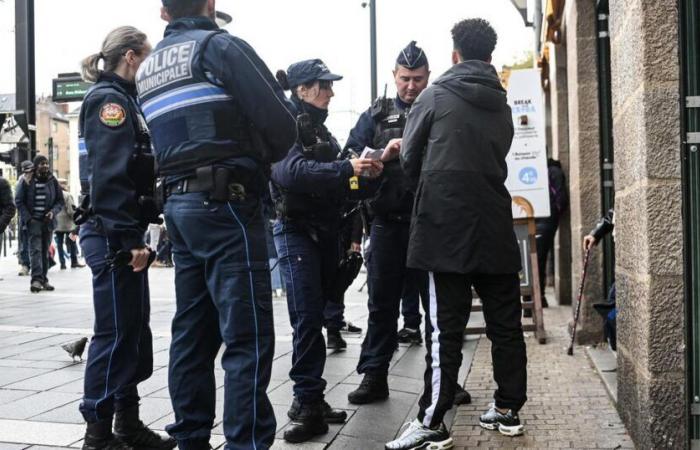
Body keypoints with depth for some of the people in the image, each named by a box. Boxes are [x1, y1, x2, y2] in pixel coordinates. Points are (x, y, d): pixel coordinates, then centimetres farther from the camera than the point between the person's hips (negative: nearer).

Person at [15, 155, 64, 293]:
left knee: (45, 251, 9)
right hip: (33, 221, -3)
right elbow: (18, 200, 1)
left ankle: (43, 280, 15)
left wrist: (53, 212, -9)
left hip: (48, 221, 4)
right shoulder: (27, 181, -2)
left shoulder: (52, 181, 6)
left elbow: (60, 201, 11)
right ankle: (36, 279, -22)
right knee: (35, 249, -15)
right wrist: (28, 218, -9)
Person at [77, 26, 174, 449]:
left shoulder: (123, 99, 19)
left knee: (133, 330, 13)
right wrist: (128, 238, -23)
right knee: (116, 333, -4)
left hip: (120, 234, 10)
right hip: (112, 236, -10)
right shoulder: (109, 99, -10)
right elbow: (109, 176, -20)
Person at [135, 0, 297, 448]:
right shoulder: (220, 46, -4)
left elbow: (169, 135, 15)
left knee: (193, 333, 12)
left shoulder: (148, 67, 18)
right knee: (247, 336, -6)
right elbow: (282, 124, -9)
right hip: (225, 203, -7)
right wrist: (260, 158, 8)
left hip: (179, 204, 8)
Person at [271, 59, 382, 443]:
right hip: (296, 232, -8)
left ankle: (309, 399, 14)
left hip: (326, 231, 8)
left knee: (316, 315, 8)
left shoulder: (319, 128, 16)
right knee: (307, 317, -10)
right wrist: (346, 168, -32)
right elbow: (289, 170, -27)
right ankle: (309, 403, -7)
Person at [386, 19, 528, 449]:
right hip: (495, 226, 4)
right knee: (505, 321, 10)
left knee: (446, 326, -5)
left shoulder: (436, 95, 0)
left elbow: (409, 158, 5)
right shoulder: (501, 103, 13)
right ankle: (509, 409, 19)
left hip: (447, 224, -4)